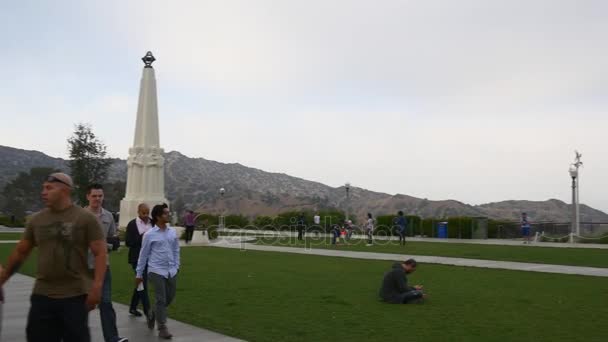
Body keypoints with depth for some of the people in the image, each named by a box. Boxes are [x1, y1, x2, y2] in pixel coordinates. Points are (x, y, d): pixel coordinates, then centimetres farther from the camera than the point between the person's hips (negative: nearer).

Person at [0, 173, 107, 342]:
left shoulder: (86, 218, -6)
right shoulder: (36, 220, 7)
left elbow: (100, 253, -9)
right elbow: (20, 252, 16)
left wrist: (96, 286, -18)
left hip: (76, 296, -4)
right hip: (42, 295, 4)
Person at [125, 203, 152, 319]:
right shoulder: (132, 224, -5)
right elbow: (128, 242, -9)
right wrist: (141, 237, -20)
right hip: (137, 259, -4)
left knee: (140, 283, 15)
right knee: (142, 284, -7)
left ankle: (133, 308, 31)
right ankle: (147, 312, -4)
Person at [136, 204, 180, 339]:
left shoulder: (172, 232, 4)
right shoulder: (150, 235, -8)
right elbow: (143, 254, -1)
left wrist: (176, 266, 10)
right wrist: (139, 273, 3)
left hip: (171, 271, 5)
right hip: (157, 271, -5)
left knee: (170, 298, 12)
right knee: (161, 300, -3)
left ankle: (153, 314, 39)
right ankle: (162, 328, 11)